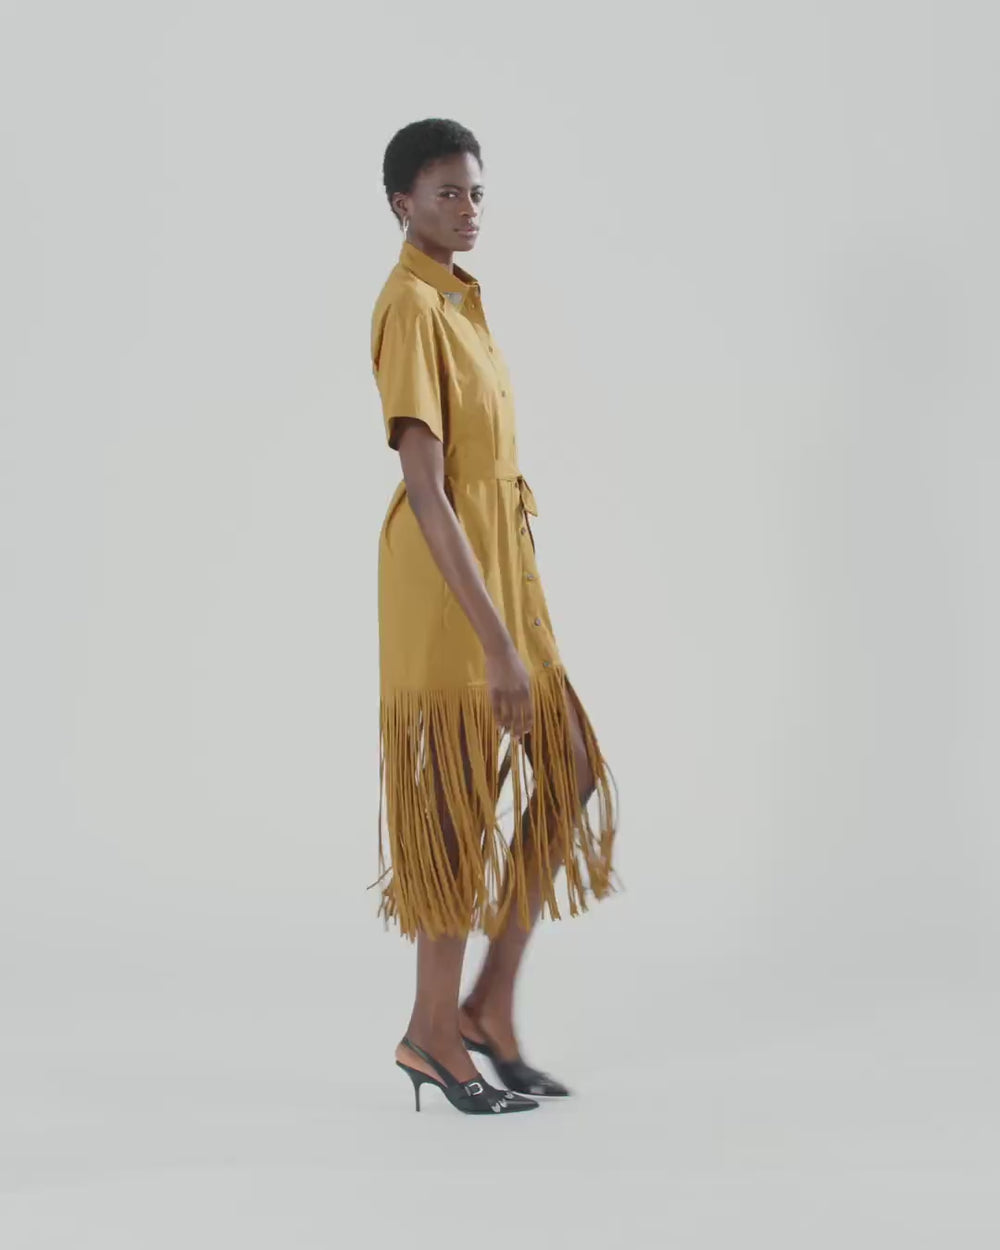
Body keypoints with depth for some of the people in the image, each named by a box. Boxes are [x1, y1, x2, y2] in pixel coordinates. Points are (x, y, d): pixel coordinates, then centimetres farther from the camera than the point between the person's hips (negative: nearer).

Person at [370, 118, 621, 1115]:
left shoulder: (461, 298, 13)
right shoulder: (410, 308, -17)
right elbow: (426, 492, -23)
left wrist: (514, 619, 18)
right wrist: (497, 641, -25)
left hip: (502, 560, 9)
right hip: (444, 580, -9)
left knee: (570, 772, 11)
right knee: (460, 800, 0)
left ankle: (490, 1004, 19)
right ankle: (435, 1029, 15)